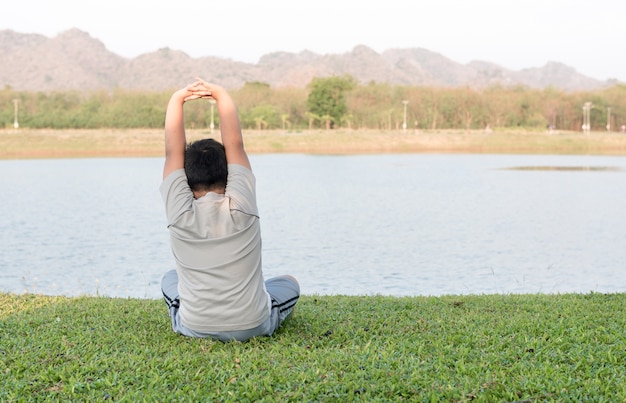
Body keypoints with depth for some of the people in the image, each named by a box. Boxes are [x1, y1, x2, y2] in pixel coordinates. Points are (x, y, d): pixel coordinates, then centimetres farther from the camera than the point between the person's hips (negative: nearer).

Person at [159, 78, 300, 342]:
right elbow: (235, 144, -5)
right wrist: (221, 95, -1)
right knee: (289, 284, 30)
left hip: (194, 329, 0)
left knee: (170, 280, 32)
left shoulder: (179, 211, -12)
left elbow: (174, 151, -4)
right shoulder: (242, 205, -13)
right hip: (252, 328, 0)